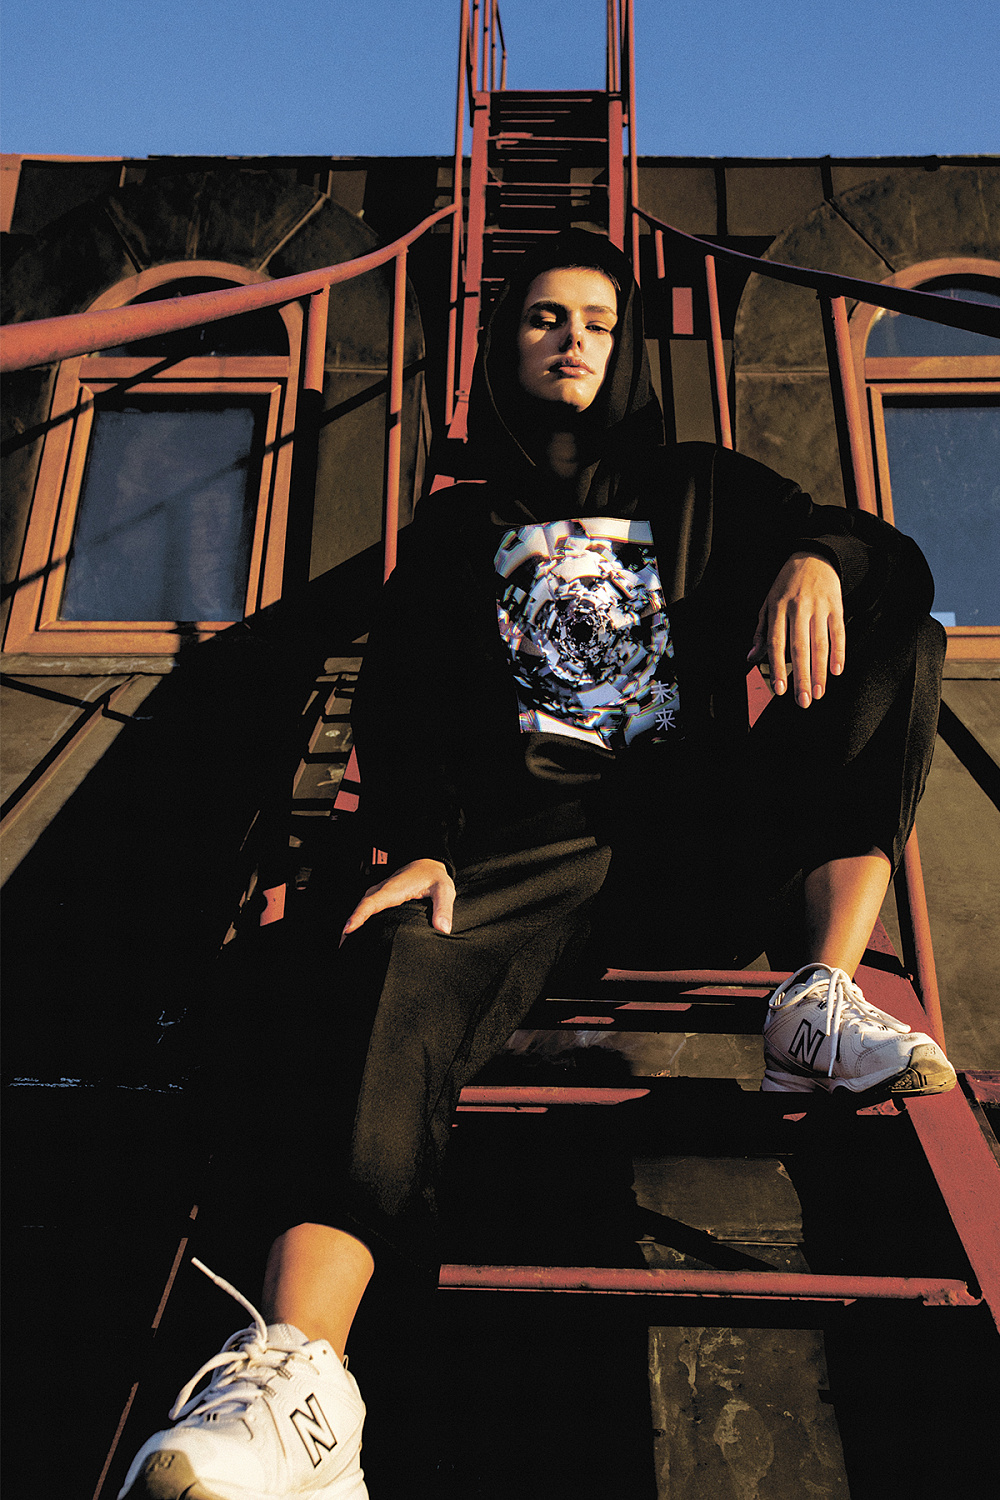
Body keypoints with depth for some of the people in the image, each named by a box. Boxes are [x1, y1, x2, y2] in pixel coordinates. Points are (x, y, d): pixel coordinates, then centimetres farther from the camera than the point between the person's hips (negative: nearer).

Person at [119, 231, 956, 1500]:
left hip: (700, 836, 2)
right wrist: (418, 847, -12)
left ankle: (823, 1007, -25)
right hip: (529, 840, -1)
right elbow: (397, 703, 10)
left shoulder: (702, 491, 25)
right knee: (399, 978, -33)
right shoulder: (457, 526, 24)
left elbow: (893, 559, 14)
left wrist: (817, 552, -14)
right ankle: (295, 1373, -49)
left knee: (895, 642, -14)